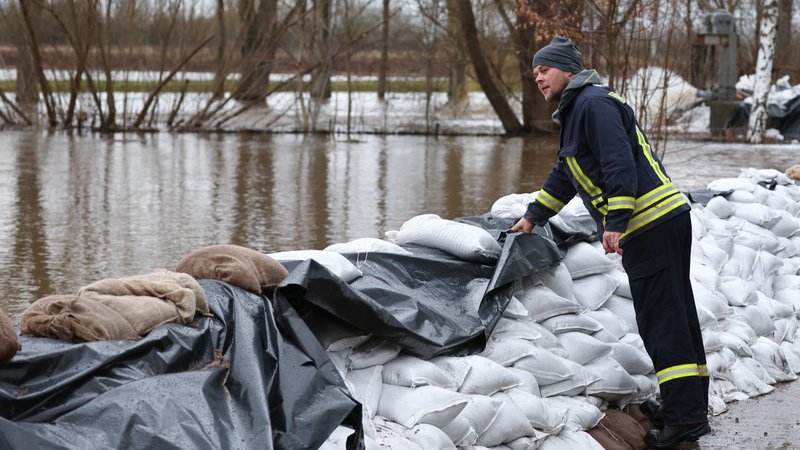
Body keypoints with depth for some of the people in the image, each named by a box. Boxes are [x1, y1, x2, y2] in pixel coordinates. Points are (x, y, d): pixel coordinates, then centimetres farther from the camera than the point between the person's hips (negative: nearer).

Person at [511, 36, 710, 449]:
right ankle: (690, 404, 20)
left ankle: (685, 414, -10)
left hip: (651, 225, -11)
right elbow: (563, 177, 37)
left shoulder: (595, 103, -9)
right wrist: (533, 217, 43)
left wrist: (615, 223, -24)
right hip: (667, 219, 11)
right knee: (677, 315, 13)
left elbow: (620, 164, -20)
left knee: (662, 321, -10)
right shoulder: (575, 113, 24)